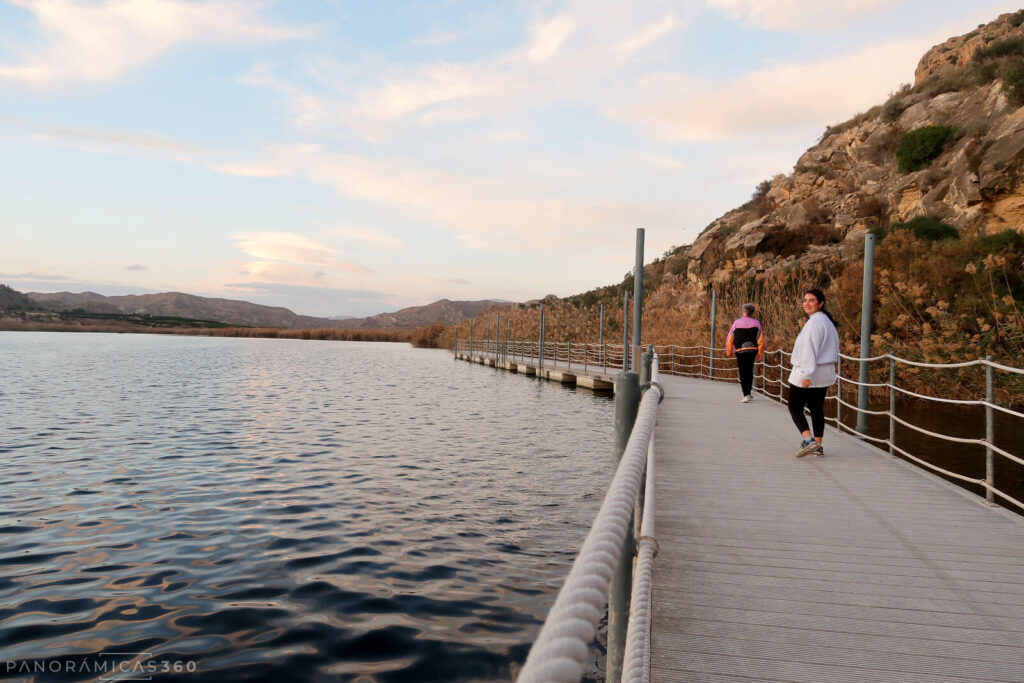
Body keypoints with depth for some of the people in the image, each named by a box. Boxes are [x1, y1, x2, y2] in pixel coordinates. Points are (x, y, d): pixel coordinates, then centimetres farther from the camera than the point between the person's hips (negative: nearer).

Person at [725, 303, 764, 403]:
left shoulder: (737, 322, -1)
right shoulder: (756, 323, 5)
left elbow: (729, 339, 1)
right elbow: (761, 341, 2)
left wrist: (729, 352, 13)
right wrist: (760, 355, 9)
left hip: (740, 350, -2)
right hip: (752, 350, 3)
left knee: (743, 373, 1)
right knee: (749, 372, 16)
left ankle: (746, 395, -6)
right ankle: (748, 393, 21)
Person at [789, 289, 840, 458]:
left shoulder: (814, 322, -17)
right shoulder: (828, 321, 14)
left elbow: (810, 349, -22)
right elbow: (833, 348, 19)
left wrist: (806, 374, -24)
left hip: (807, 374, -9)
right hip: (825, 374, 9)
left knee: (795, 407, 0)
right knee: (817, 409, 13)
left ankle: (809, 440, -12)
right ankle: (818, 446, 16)